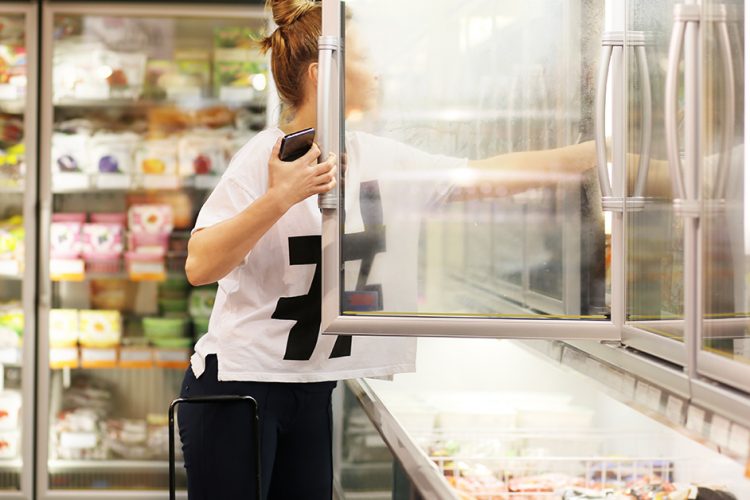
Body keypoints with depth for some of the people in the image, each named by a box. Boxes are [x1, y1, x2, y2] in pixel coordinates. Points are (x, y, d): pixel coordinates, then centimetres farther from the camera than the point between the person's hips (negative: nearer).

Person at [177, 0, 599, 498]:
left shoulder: (379, 158, 4)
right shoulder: (265, 158, -14)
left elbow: (488, 173, 6)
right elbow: (200, 267, -23)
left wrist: (596, 152, 4)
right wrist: (279, 199, -33)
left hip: (312, 390, 6)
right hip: (237, 385, -6)